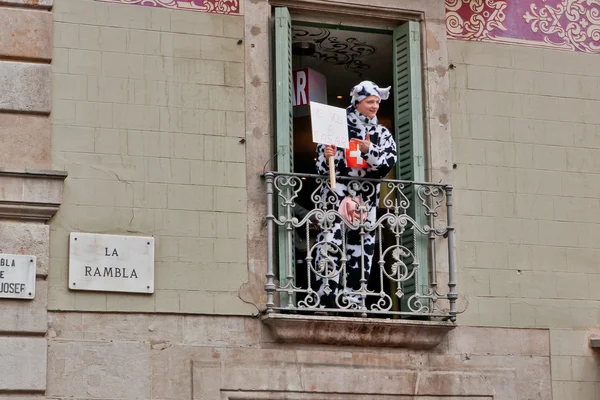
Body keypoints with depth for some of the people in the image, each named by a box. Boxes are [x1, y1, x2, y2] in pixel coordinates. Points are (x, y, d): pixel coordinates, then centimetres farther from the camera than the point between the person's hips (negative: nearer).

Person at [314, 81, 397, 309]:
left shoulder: (382, 134, 15)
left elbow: (389, 162, 0)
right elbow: (322, 165, 5)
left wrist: (369, 150, -15)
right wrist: (326, 156, -17)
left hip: (366, 199, 4)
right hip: (338, 193, -4)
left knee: (362, 248, 0)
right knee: (331, 242, -15)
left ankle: (352, 302, 3)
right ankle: (327, 298, -16)